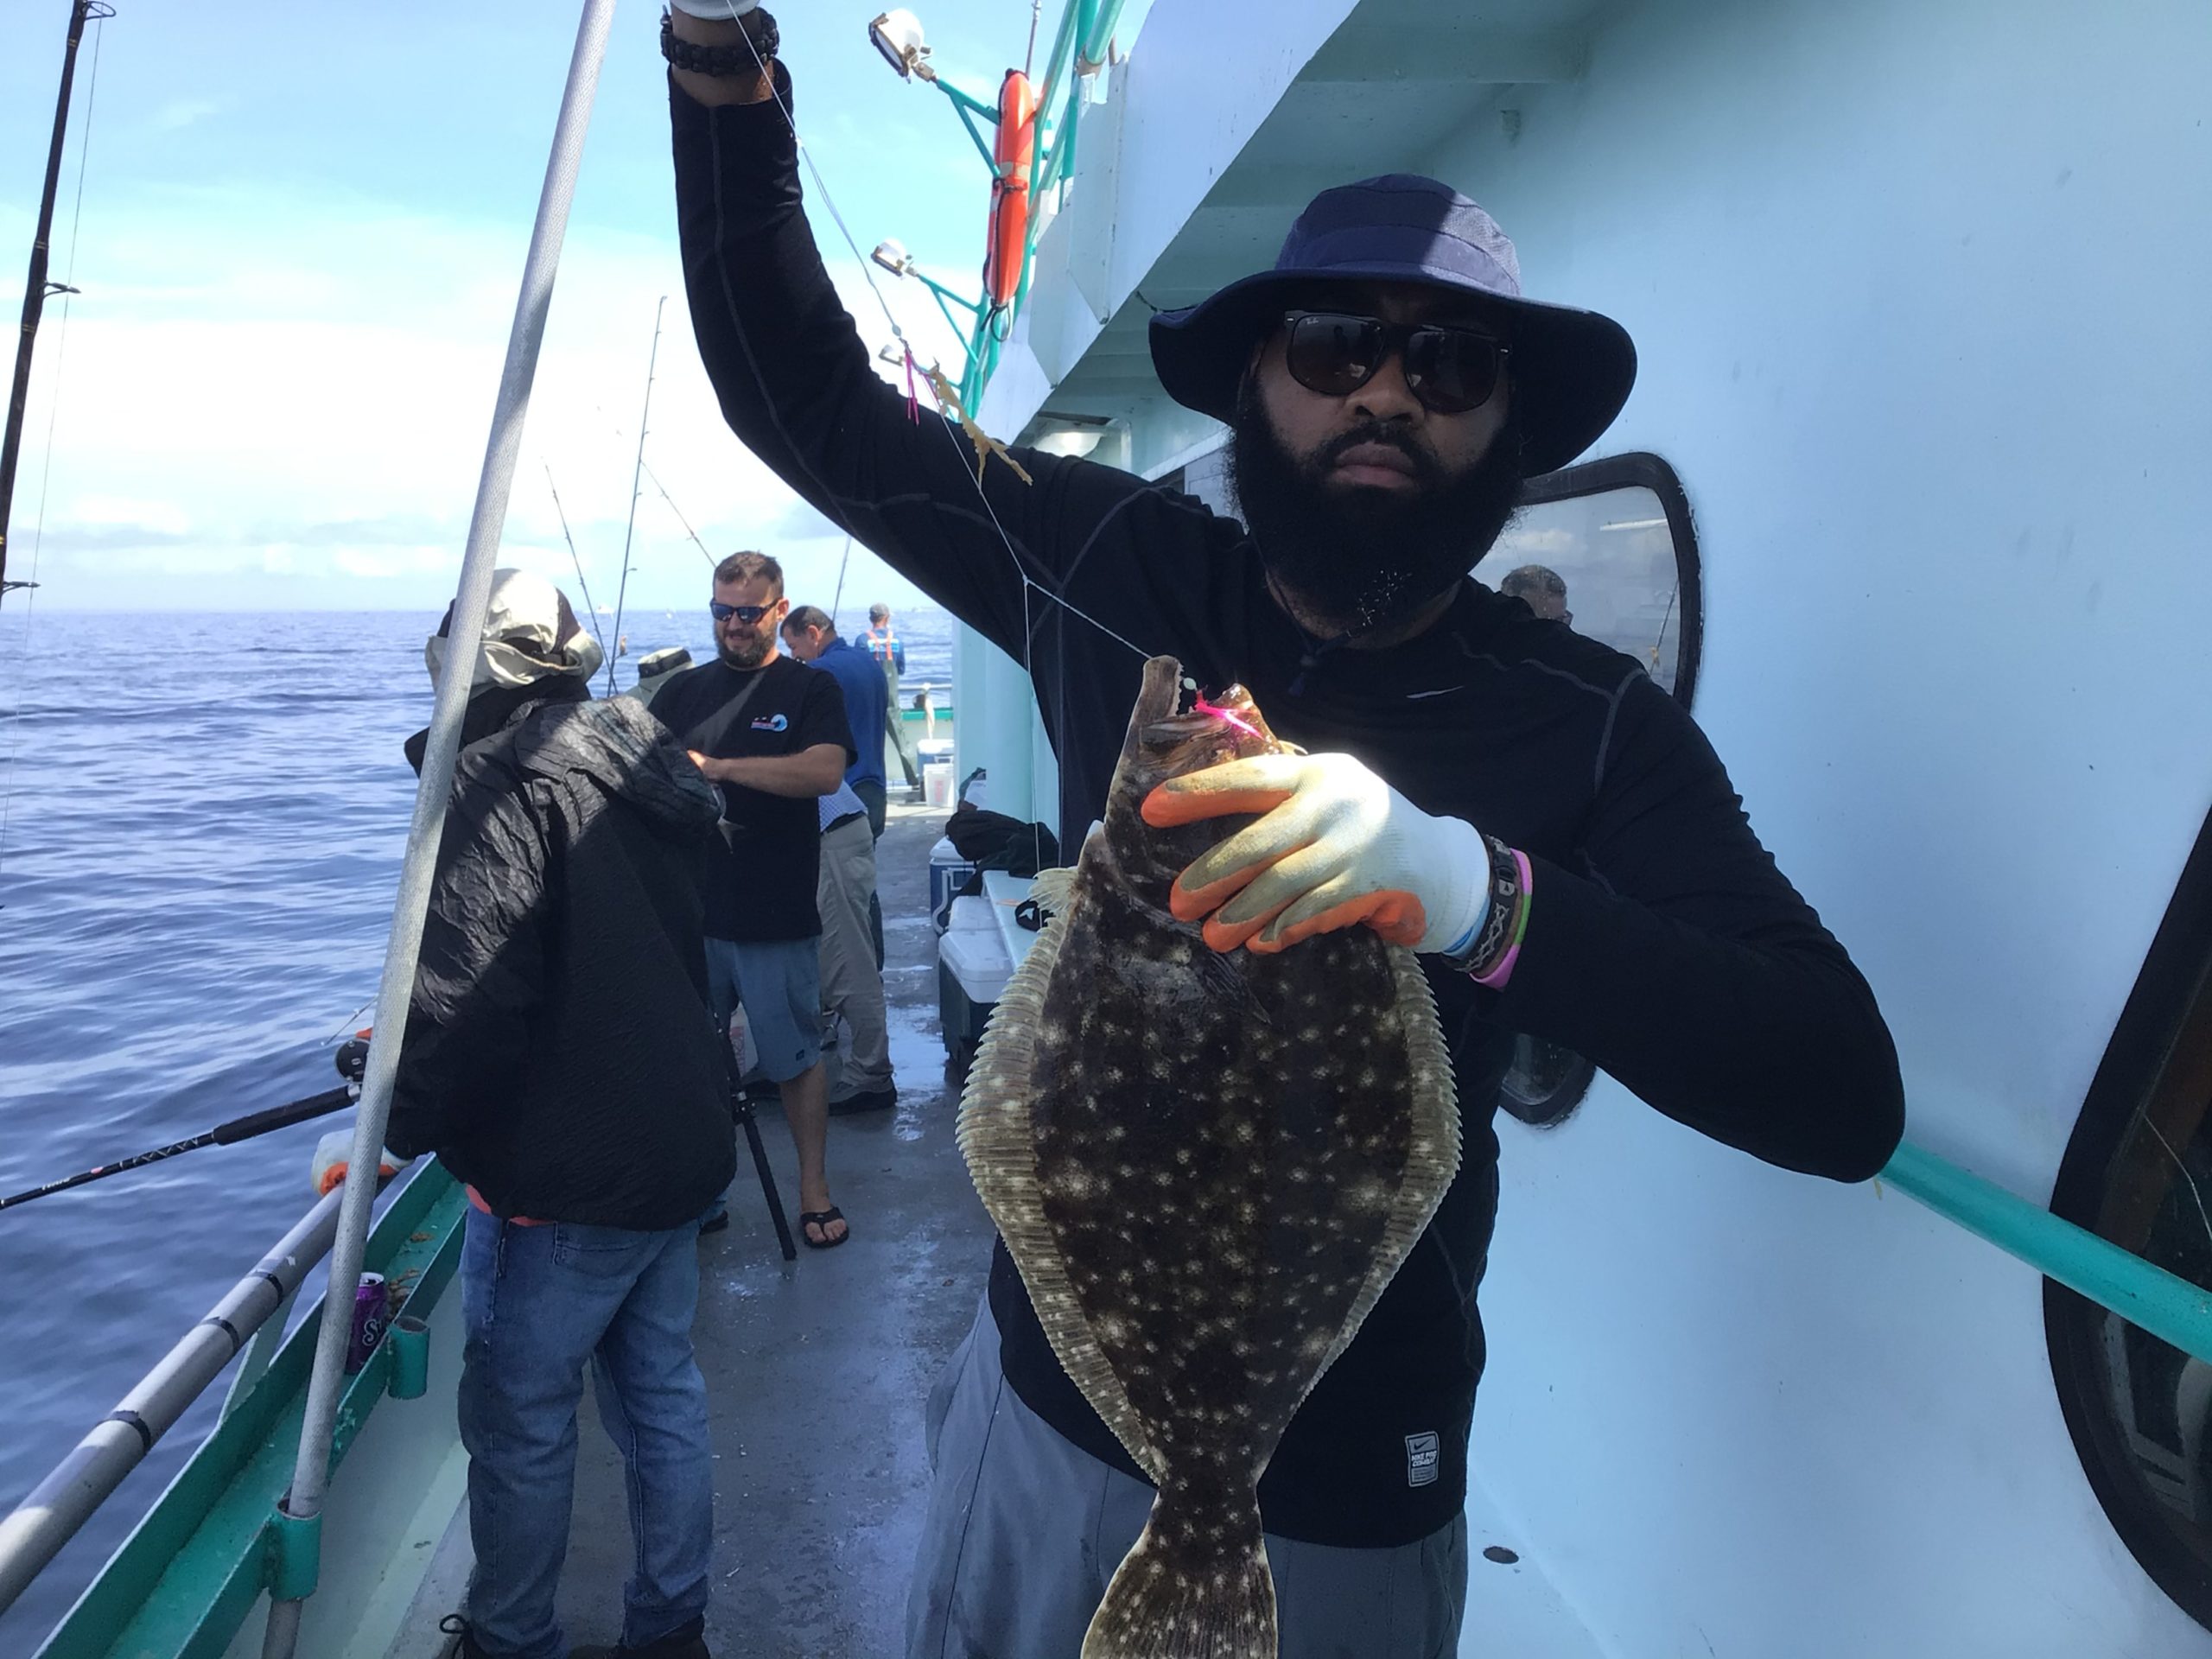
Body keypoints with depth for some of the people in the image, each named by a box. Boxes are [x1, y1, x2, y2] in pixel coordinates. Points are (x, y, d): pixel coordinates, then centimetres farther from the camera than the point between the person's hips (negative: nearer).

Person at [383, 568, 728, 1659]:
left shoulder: (504, 774, -17)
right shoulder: (642, 762, 8)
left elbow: (473, 991, -25)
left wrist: (408, 1117, -8)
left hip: (564, 1170, -8)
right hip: (675, 1145, 8)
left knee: (518, 1417, 10)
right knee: (662, 1396, 18)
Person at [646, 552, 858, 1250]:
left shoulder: (809, 689, 0)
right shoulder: (683, 689, 12)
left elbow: (825, 770, -17)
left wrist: (718, 766, -22)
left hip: (777, 921, -3)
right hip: (689, 910, 3)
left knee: (795, 1059, 7)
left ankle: (814, 1191, 22)